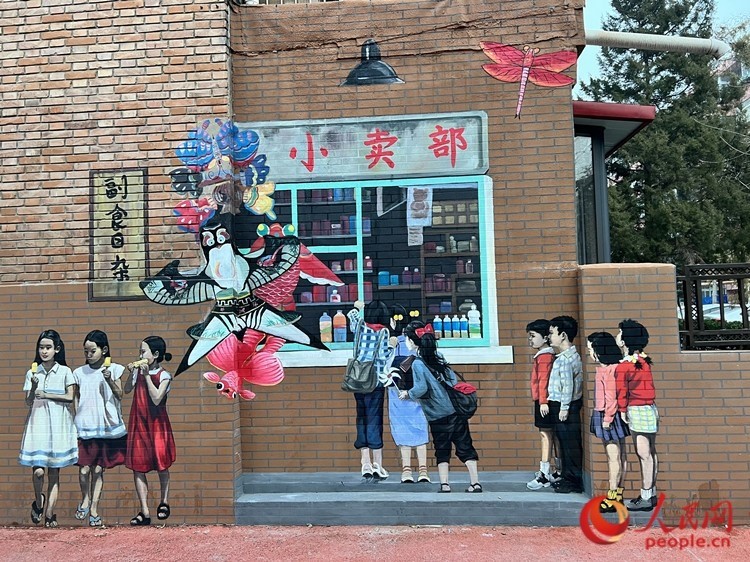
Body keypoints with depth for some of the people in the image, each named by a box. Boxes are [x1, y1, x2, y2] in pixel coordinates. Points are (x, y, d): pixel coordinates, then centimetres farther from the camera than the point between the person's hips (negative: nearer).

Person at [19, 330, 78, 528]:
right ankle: (38, 502, 20)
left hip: (58, 424, -1)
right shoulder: (32, 372, 7)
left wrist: (46, 395, -10)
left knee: (54, 471, 2)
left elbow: (70, 397, -4)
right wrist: (34, 387, -13)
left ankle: (49, 514, 10)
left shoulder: (64, 371, 3)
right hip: (37, 424, 1)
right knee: (38, 470, -10)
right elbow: (29, 402, 5)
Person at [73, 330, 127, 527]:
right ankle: (85, 499, 24)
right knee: (84, 469, -4)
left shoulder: (114, 370, 2)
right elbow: (77, 399, 9)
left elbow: (120, 396, -3)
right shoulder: (80, 373, 5)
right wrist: (76, 421, 1)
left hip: (107, 427, -1)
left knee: (98, 470, 5)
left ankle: (94, 509, 17)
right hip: (85, 427, 1)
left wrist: (110, 380, -18)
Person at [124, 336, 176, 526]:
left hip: (157, 425, -4)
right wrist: (132, 373, -9)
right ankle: (144, 512, 6)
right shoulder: (138, 370, 3)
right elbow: (127, 390, 5)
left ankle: (164, 502, 30)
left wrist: (147, 375, -20)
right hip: (138, 424, 4)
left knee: (161, 465, 7)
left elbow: (156, 399, -20)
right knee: (137, 467, 1)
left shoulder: (164, 376, -10)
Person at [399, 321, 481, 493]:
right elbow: (454, 379, 13)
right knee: (465, 447, 9)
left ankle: (445, 485, 9)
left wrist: (408, 394, -3)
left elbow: (421, 388, -21)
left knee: (442, 450, 9)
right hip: (457, 410, 5)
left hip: (438, 416, -5)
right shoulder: (438, 356, 9)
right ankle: (475, 483, 9)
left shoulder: (417, 363, -10)